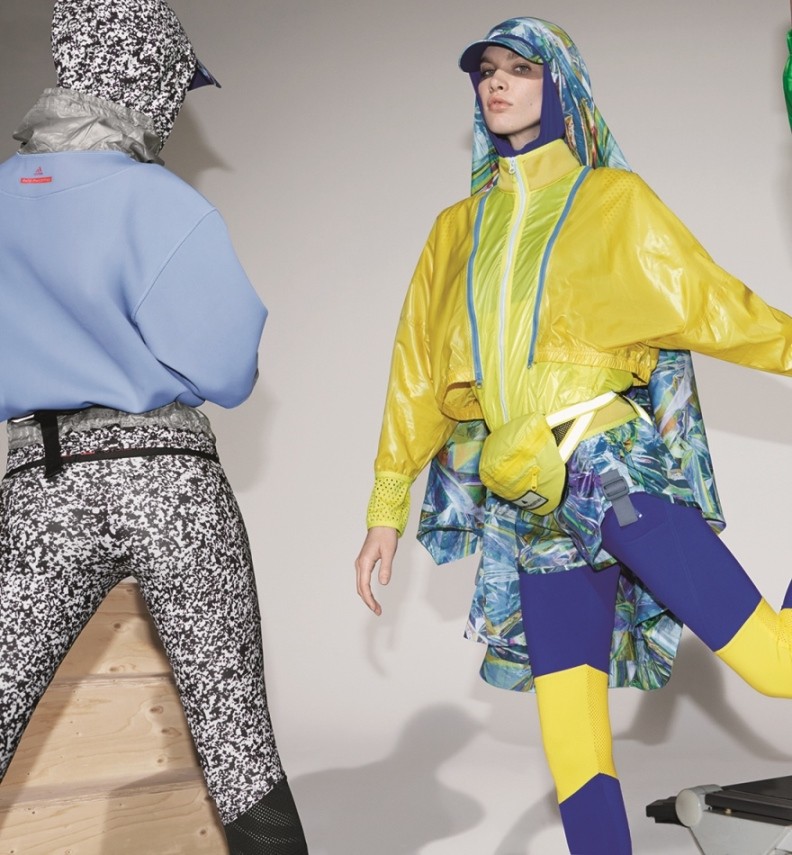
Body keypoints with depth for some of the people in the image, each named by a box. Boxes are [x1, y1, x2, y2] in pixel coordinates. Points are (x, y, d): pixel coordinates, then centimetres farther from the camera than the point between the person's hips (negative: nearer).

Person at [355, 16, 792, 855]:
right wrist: (385, 510, 15)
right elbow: (419, 374, 16)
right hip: (527, 500, 3)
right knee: (565, 705, 0)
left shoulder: (613, 200, 7)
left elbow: (706, 301, 6)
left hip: (617, 469, -3)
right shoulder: (458, 230, 17)